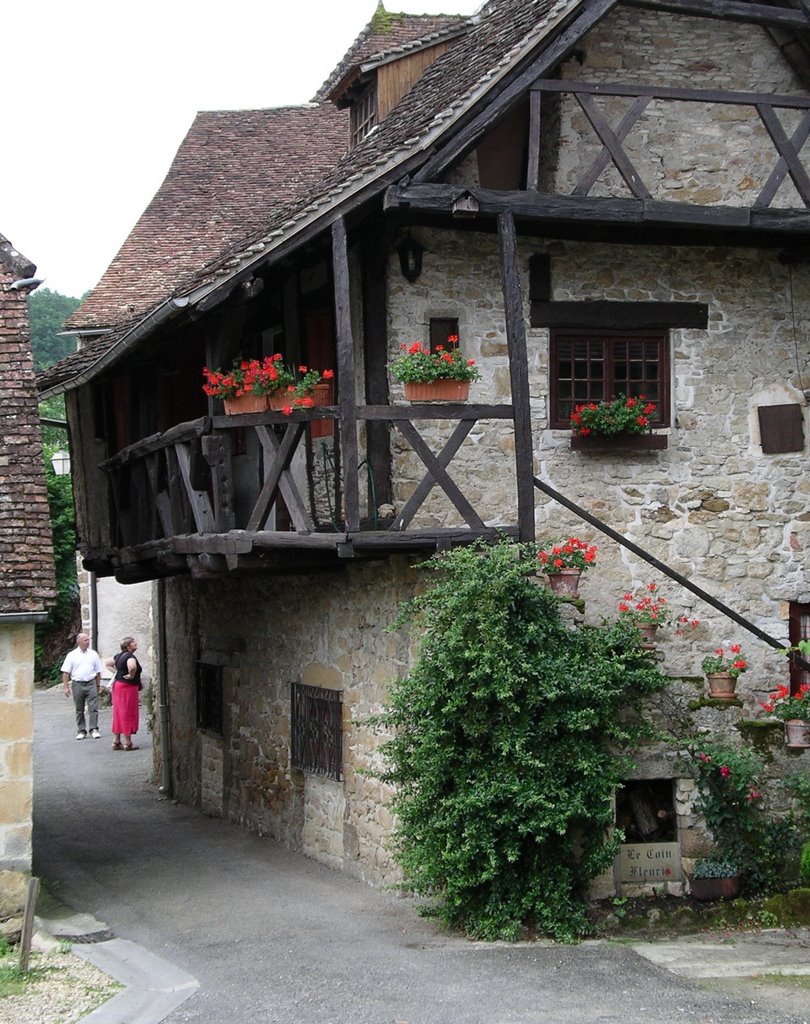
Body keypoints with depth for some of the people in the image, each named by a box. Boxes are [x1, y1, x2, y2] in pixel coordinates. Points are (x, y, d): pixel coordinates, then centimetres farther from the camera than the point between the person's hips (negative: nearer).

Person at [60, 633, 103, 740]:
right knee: (79, 710, 6)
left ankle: (94, 729, -7)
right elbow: (66, 672, 1)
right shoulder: (72, 655, 2)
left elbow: (98, 672, 13)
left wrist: (98, 686, 12)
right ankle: (81, 731, 12)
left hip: (91, 684, 0)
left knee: (93, 707, -8)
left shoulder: (93, 654, 8)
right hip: (77, 684, 0)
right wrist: (66, 687, -6)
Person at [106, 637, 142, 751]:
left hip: (118, 685, 9)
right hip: (128, 687, -9)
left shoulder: (120, 655, 12)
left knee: (118, 714, 12)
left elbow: (108, 663, 26)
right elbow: (132, 666, -37)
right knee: (128, 714, -2)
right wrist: (131, 675, -19)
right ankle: (127, 743, 1)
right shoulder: (130, 656, -16)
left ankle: (116, 742, 16)